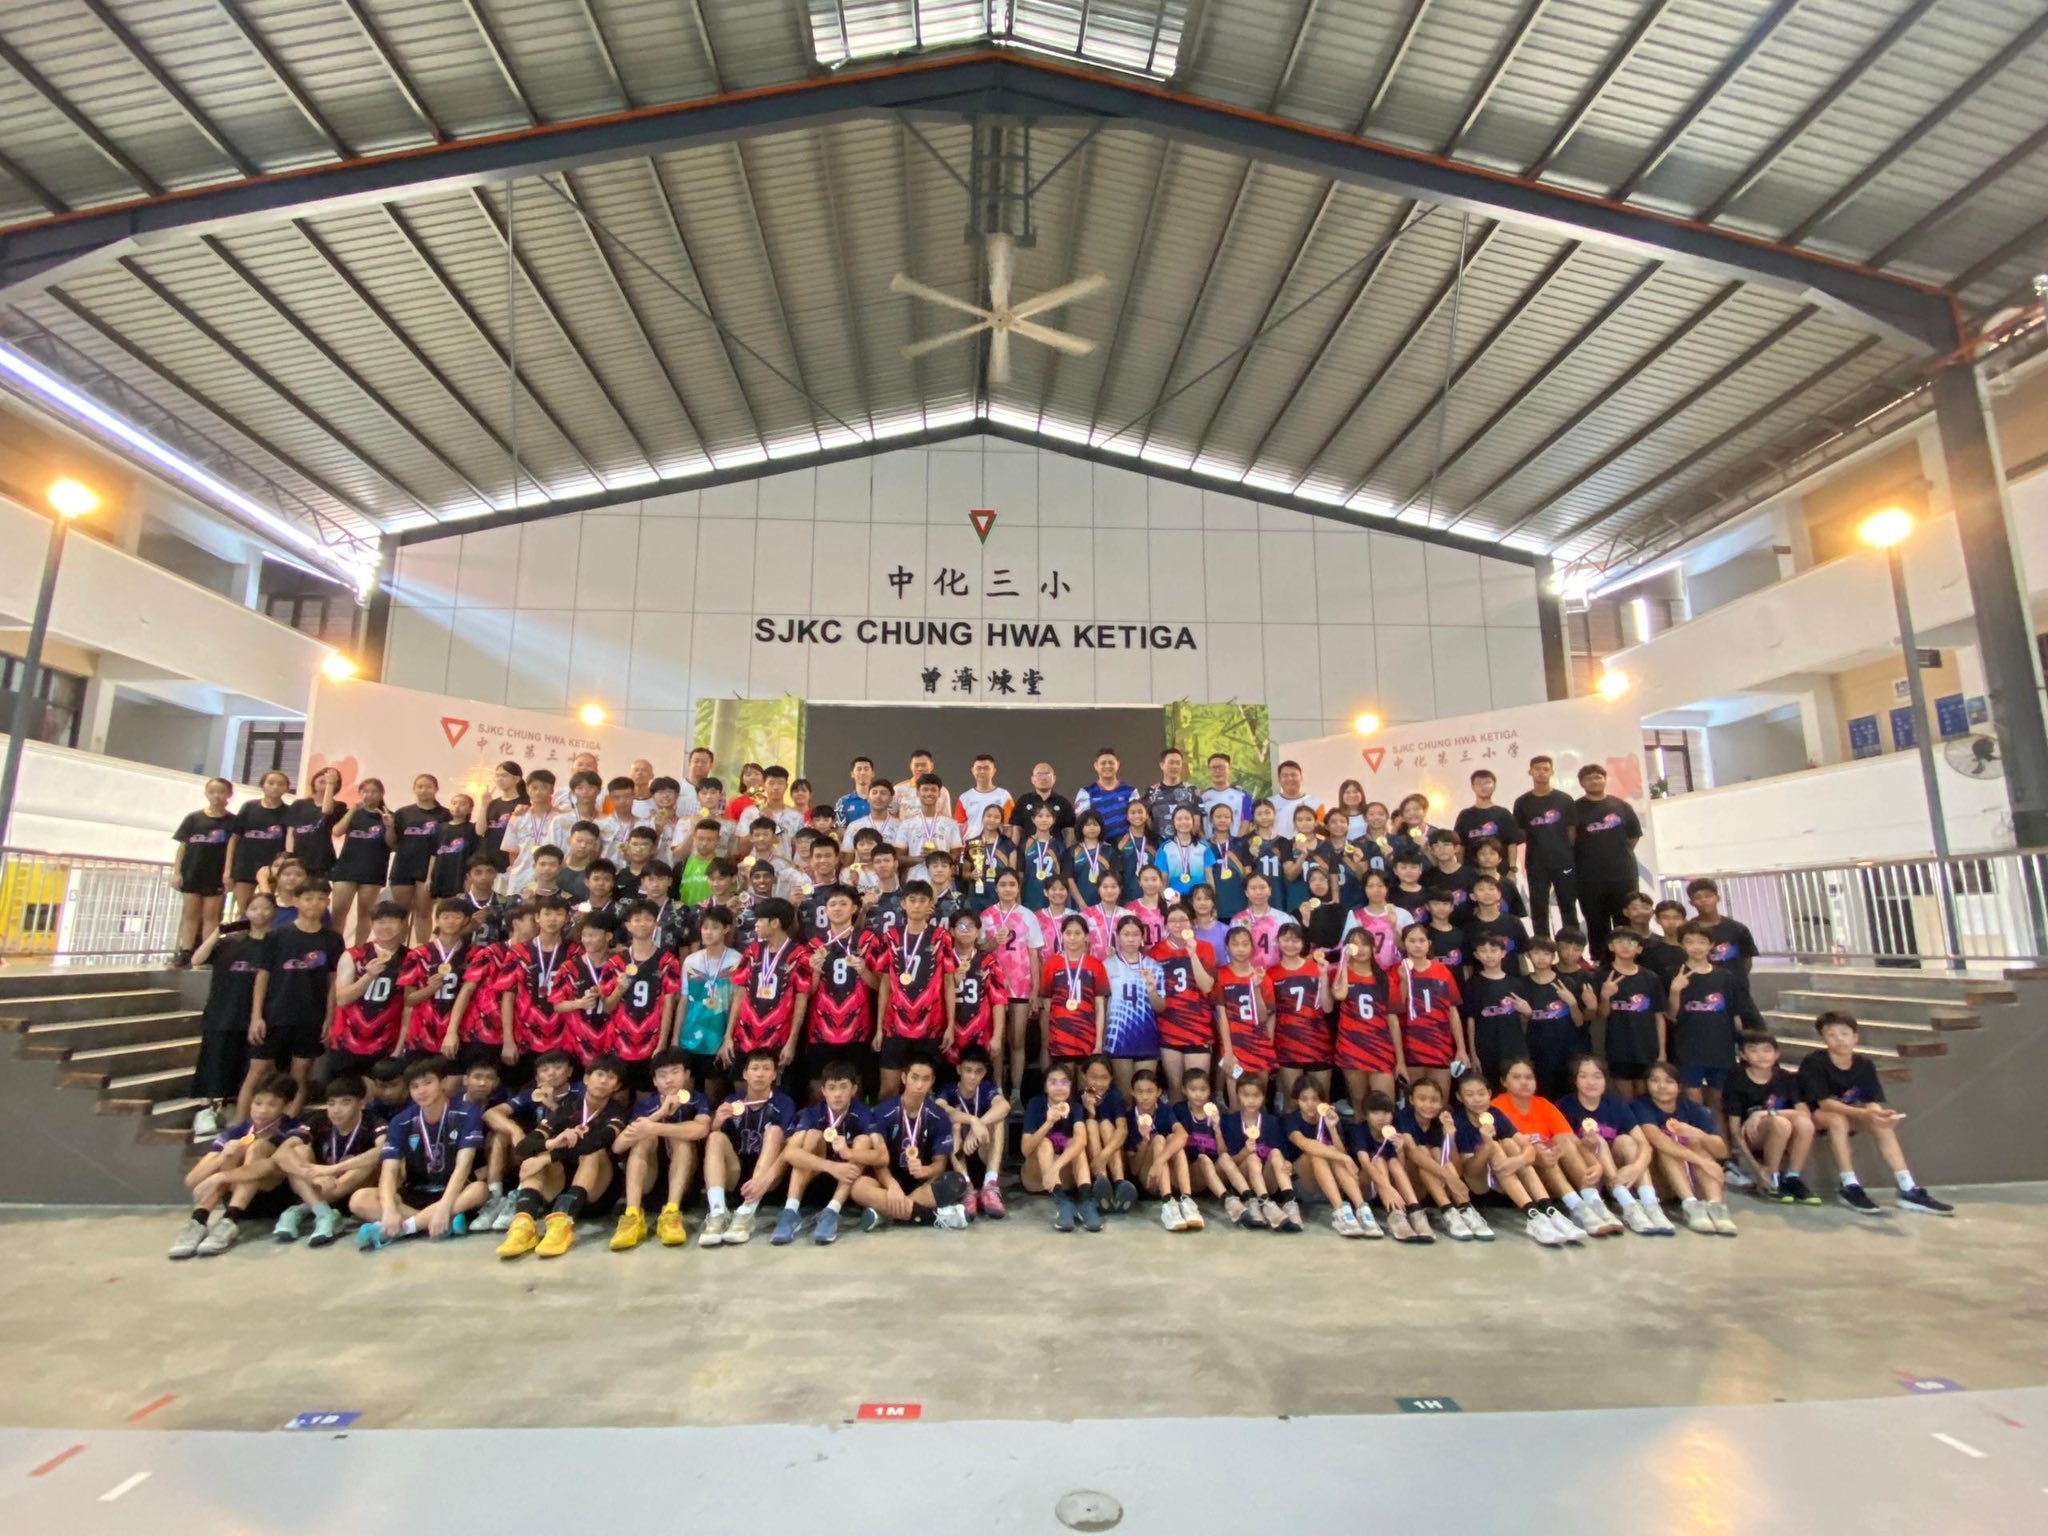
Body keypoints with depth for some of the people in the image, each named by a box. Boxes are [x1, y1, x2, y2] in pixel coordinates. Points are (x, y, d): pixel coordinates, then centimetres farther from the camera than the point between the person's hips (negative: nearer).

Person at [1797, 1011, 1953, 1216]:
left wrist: (1879, 1113, -34)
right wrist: (1864, 1114, -38)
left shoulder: (1865, 1064, -5)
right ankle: (1850, 1188, -29)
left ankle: (1908, 1190, -16)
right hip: (1814, 1115, -5)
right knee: (1837, 1119, -35)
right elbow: (1825, 1103, -25)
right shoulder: (1813, 1062, -21)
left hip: (1847, 1115, 5)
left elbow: (1871, 1101, -9)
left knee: (1881, 1125, -19)